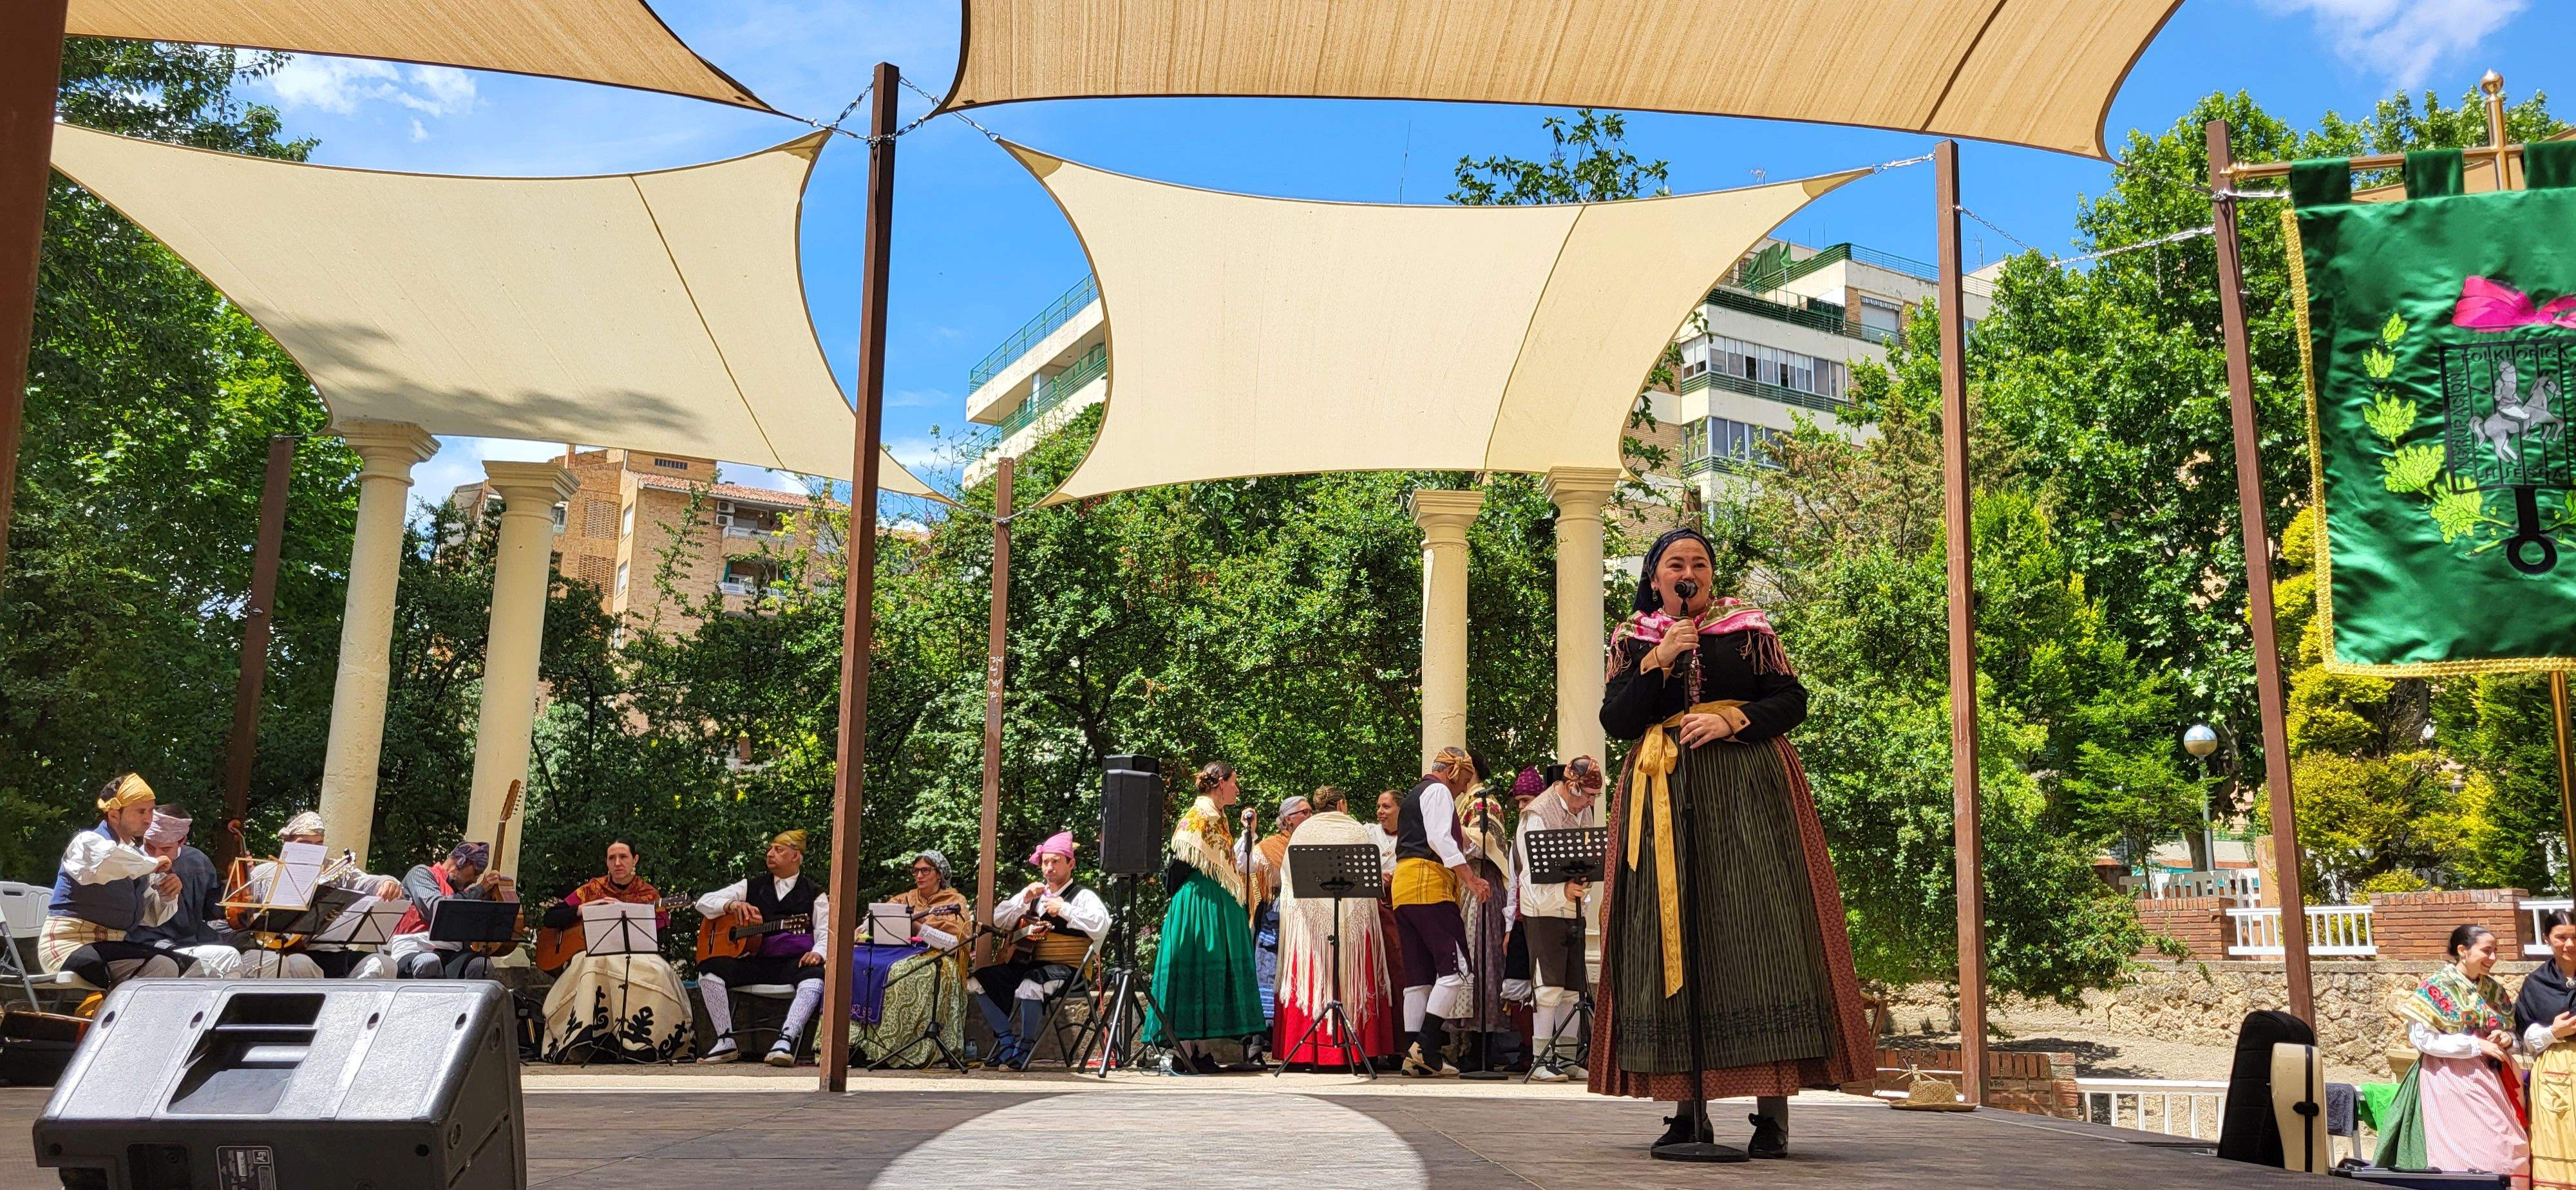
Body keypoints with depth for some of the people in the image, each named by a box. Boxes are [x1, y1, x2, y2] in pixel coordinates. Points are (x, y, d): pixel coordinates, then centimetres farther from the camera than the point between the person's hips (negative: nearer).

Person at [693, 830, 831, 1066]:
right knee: (709, 970, -22)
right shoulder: (752, 887, 19)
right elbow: (704, 902, 15)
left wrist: (817, 953, -20)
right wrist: (732, 905, -7)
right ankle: (726, 1042, -17)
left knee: (815, 978, -37)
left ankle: (785, 1041, -44)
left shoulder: (814, 894, 12)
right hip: (754, 960, 3)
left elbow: (825, 934, 3)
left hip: (795, 961, -3)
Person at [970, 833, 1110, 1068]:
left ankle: (1026, 1045, -15)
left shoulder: (1083, 896, -1)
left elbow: (1101, 926, -20)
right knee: (978, 981, -8)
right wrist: (1025, 899, -1)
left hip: (1061, 969, -7)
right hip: (1026, 964, 7)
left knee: (1030, 985, -37)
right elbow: (998, 920, 13)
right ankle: (1006, 1038, 2)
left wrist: (1064, 910, -16)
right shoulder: (1034, 892, 19)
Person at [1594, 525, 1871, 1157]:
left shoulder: (1750, 628, 10)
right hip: (1665, 801, 2)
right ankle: (1689, 1107, 0)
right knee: (1672, 934, -4)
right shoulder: (1633, 640, 13)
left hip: (1747, 795, -2)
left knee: (1758, 932, -11)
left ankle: (1773, 1107, -11)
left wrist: (1732, 719, -11)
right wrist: (1656, 661, -7)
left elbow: (1792, 701, 4)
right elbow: (1615, 721, 3)